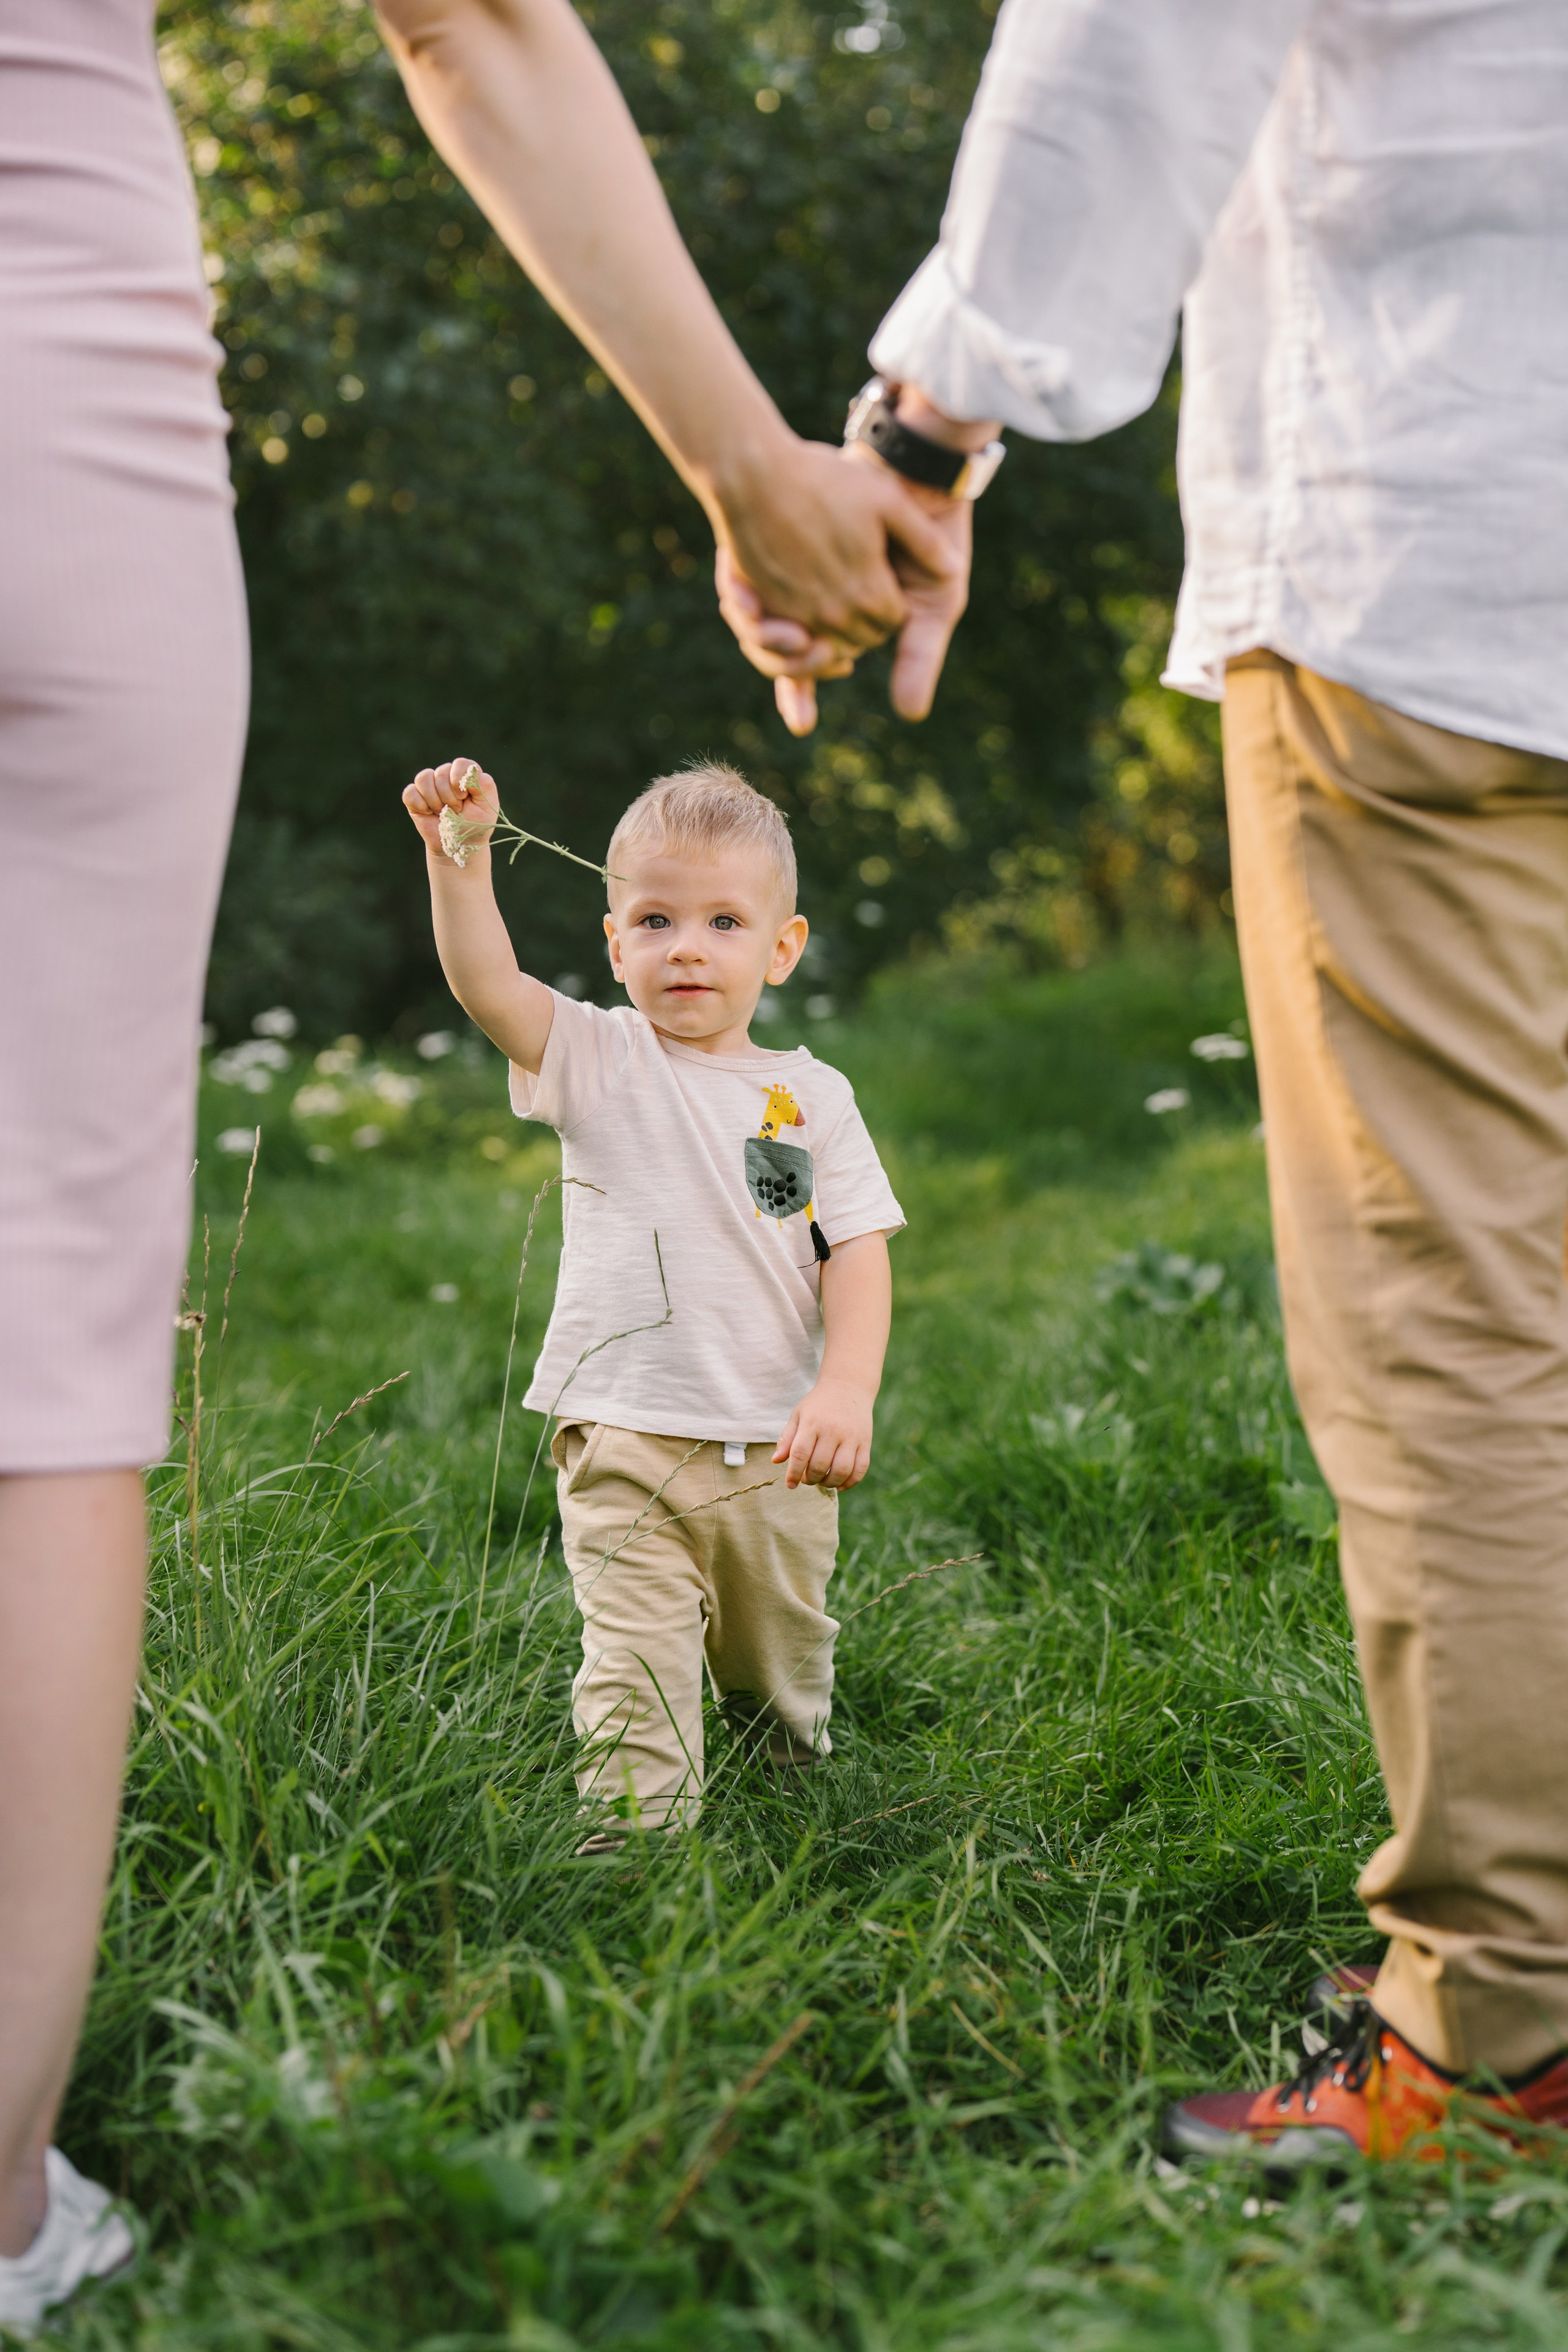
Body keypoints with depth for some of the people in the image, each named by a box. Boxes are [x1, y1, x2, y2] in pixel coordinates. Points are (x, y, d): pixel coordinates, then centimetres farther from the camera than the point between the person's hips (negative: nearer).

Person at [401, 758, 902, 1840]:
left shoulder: (813, 1097, 3)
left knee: (783, 1684, 19)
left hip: (777, 1455, 2)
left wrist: (847, 1392, -16)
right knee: (636, 1678, -11)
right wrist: (462, 855, -29)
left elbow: (858, 1254, -2)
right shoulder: (598, 1060, 0)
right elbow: (486, 983, -16)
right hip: (624, 1444, -2)